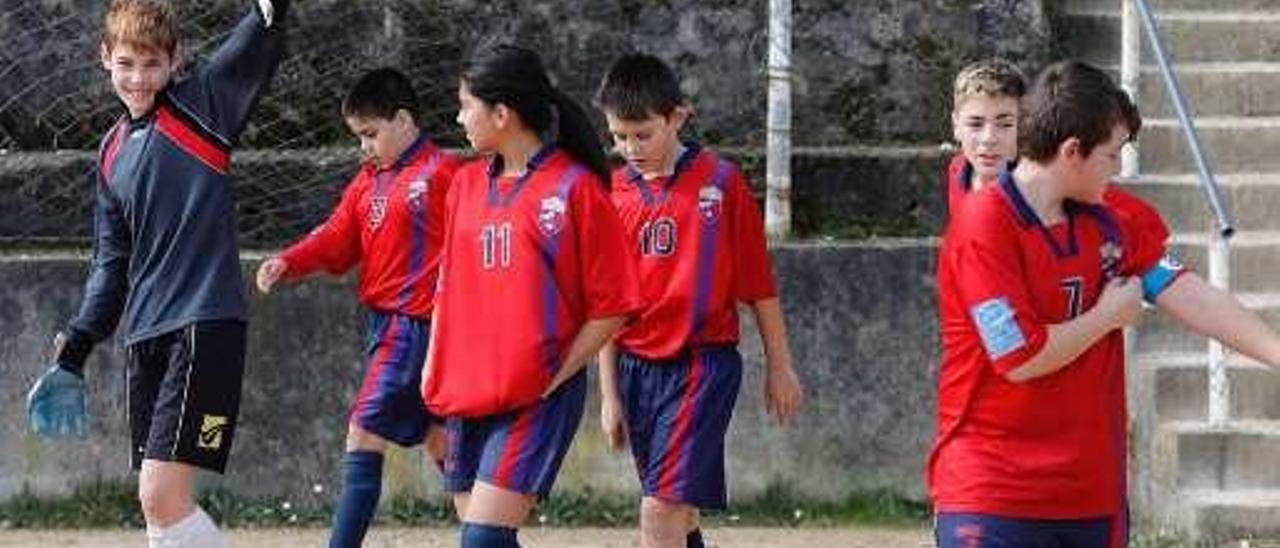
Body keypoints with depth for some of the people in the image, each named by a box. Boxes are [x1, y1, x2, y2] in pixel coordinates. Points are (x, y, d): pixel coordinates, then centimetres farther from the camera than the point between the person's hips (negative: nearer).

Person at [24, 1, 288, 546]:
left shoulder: (200, 106, 0)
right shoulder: (112, 152, 17)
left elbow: (256, 46, -18)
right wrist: (72, 354, 18)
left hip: (205, 327, -7)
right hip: (145, 338, 7)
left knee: (162, 496, -16)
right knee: (158, 502, 6)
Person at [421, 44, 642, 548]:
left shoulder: (575, 188, -7)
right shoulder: (466, 185, 12)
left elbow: (611, 307, -7)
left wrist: (555, 376, -12)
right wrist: (435, 366, 10)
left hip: (537, 397, -7)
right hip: (467, 393, 7)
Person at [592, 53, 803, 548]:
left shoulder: (720, 182, -4)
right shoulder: (613, 193, 5)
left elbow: (759, 284, 2)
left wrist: (779, 368, 5)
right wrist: (609, 393, 9)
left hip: (702, 363, -4)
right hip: (636, 369, 4)